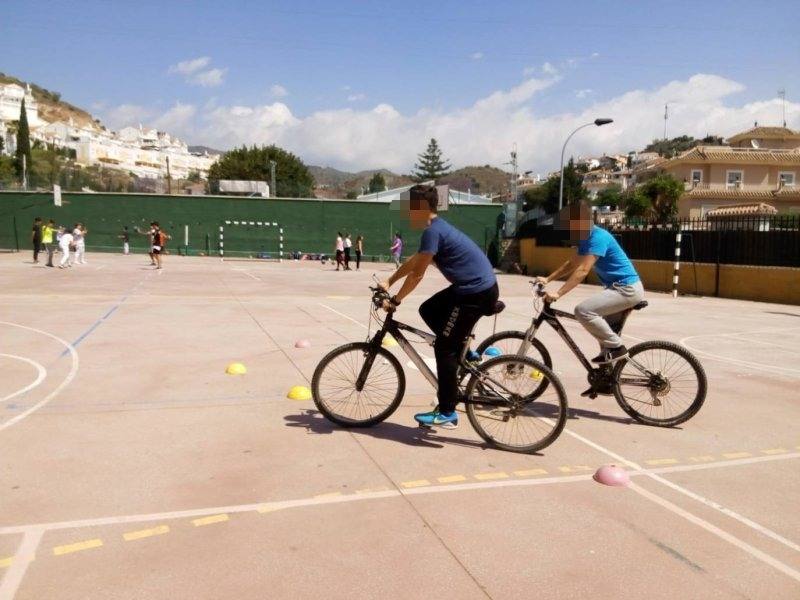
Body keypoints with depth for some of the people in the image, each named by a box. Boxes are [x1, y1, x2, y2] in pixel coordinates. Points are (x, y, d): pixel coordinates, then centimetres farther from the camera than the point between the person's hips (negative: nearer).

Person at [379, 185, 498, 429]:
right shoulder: (437, 227, 15)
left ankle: (447, 413, 2)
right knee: (428, 310, 20)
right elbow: (413, 261, 24)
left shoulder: (433, 231, -16)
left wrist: (395, 300, -6)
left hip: (477, 292, -10)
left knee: (444, 347, -5)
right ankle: (464, 350, 22)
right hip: (472, 286, 10)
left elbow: (417, 274, -16)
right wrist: (388, 282, 23)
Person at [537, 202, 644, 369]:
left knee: (583, 310, -22)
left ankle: (616, 347, -11)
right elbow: (571, 264, 18)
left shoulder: (598, 237, -21)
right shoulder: (587, 238, 10)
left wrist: (558, 294, -33)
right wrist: (548, 279, 10)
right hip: (620, 286, 11)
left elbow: (583, 270, -29)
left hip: (627, 288, -11)